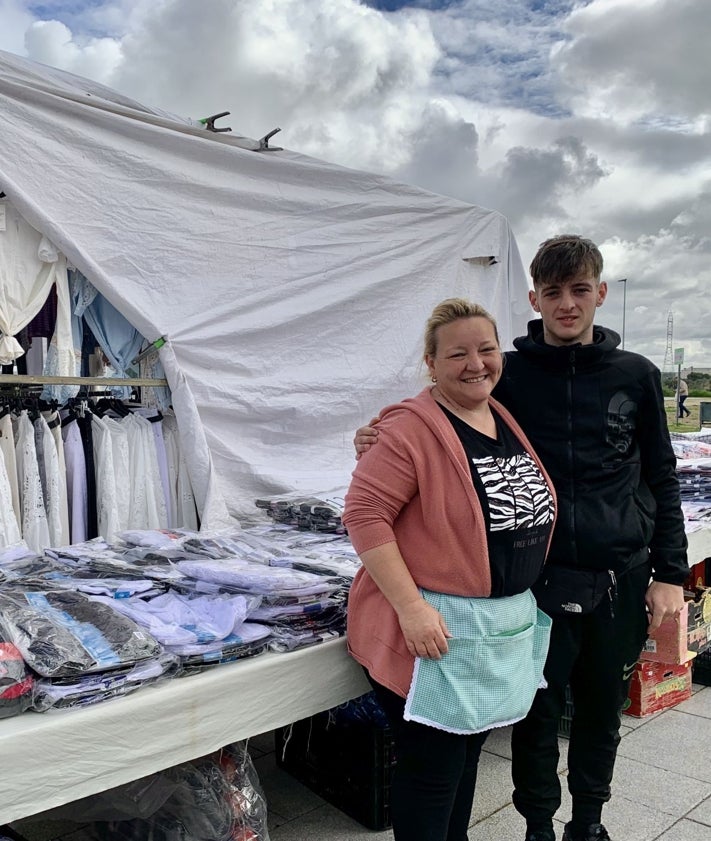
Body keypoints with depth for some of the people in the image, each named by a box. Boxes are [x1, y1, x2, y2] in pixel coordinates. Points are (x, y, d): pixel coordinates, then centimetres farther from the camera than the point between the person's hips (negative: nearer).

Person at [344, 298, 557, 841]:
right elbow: (365, 513, -22)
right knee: (433, 771, 5)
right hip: (439, 627, -8)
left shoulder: (508, 422, 8)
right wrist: (411, 606, -25)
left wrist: (529, 598, 16)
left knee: (468, 751, 23)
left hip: (509, 624, 8)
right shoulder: (411, 428, -17)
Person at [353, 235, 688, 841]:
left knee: (602, 711, 17)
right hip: (541, 579, -1)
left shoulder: (636, 375, 1)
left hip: (622, 580, 2)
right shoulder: (509, 376, -3)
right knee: (539, 714, 9)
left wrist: (669, 575, 2)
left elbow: (662, 480, 6)